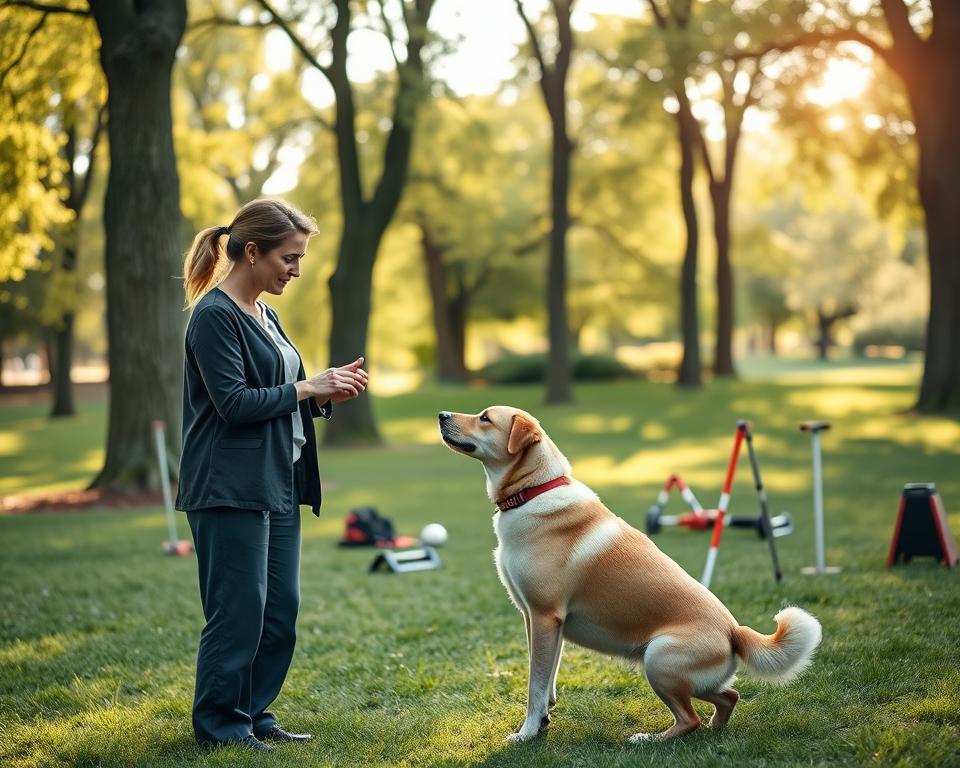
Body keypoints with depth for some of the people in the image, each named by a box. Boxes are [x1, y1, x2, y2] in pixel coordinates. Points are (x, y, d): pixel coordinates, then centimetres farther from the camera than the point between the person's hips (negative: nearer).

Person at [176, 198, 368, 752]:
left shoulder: (264, 314, 16)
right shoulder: (214, 315, -11)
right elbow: (234, 403, -18)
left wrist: (327, 394, 5)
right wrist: (307, 388, -11)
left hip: (277, 485, 9)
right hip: (231, 489, -9)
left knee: (281, 611, 10)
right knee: (239, 611, -3)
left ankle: (255, 715, 22)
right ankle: (220, 724, 10)